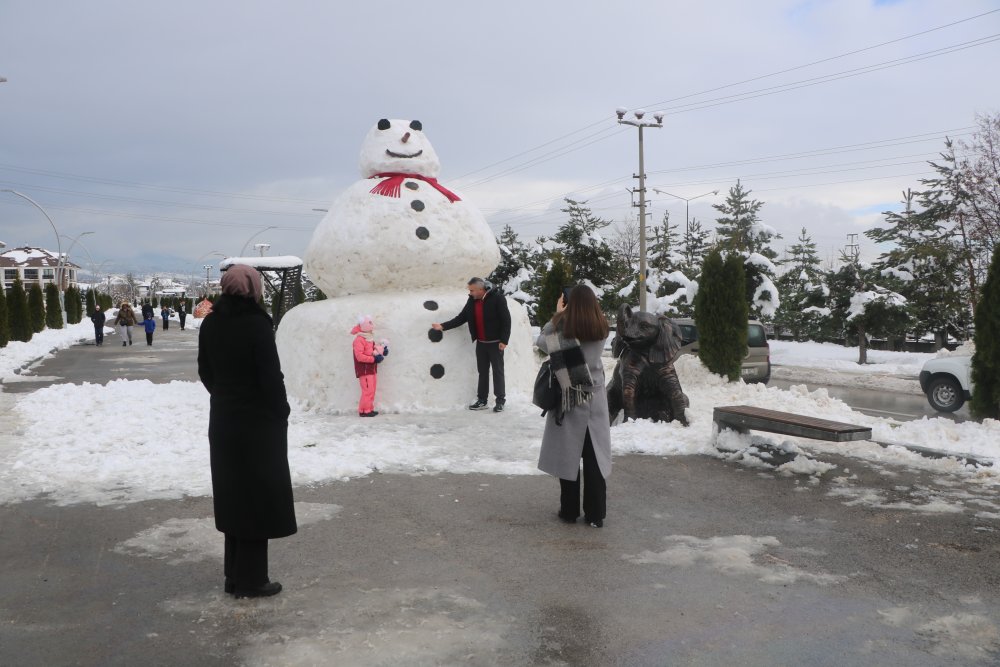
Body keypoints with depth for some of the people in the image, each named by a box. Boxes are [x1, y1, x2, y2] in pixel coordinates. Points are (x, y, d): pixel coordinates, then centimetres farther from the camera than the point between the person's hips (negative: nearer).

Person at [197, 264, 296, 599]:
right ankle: (251, 580, 9)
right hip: (259, 421, -7)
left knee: (233, 495, 16)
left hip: (223, 420, 7)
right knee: (258, 497, 3)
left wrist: (225, 398, 15)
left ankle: (234, 574, 24)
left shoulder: (211, 323, 3)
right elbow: (271, 376, -18)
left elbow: (205, 371, 9)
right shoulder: (257, 323, -18)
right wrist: (282, 413, -5)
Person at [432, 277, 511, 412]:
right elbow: (461, 318, 9)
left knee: (498, 371, 0)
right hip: (480, 343, 6)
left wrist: (504, 340, -17)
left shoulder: (497, 298, -14)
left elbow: (506, 320, -14)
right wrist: (443, 326, 0)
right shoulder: (472, 301, 4)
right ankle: (482, 401, 18)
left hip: (495, 342, -6)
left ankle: (500, 401, 6)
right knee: (482, 372, 11)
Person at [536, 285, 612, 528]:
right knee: (595, 457, 7)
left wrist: (556, 315, 5)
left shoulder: (563, 327, -10)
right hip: (595, 400, 2)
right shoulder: (601, 329, -2)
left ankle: (569, 511, 16)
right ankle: (595, 514, 11)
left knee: (568, 455, 8)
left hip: (569, 399, -2)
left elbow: (541, 342, 1)